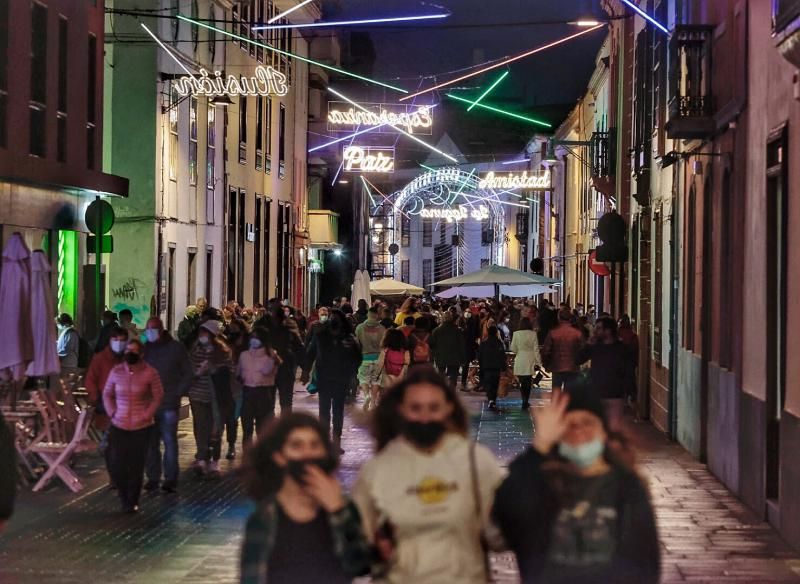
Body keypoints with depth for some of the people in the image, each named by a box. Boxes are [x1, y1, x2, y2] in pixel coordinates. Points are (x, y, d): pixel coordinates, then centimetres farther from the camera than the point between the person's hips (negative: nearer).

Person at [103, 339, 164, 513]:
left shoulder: (150, 373, -6)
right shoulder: (116, 372, 1)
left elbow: (158, 396, 0)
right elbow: (107, 394, 11)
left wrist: (147, 415, -7)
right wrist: (112, 413, 0)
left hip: (141, 427, -2)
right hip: (119, 426, 2)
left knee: (136, 466, 2)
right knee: (117, 465, 0)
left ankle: (132, 502, 16)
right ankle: (124, 498, 23)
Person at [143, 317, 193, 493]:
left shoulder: (176, 348, 2)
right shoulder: (145, 349, 8)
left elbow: (188, 374, 5)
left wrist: (178, 393, -3)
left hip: (169, 404, -3)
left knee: (169, 441, -3)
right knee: (150, 442, 4)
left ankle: (170, 479, 2)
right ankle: (152, 478, 11)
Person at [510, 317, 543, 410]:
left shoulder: (516, 334, -6)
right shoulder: (533, 334, -6)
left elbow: (513, 349, -1)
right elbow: (536, 349, -5)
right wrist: (538, 362, 0)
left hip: (519, 362, 0)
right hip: (530, 361, 0)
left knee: (522, 382, 10)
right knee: (528, 382, 8)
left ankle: (525, 401, 10)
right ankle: (526, 402, 5)